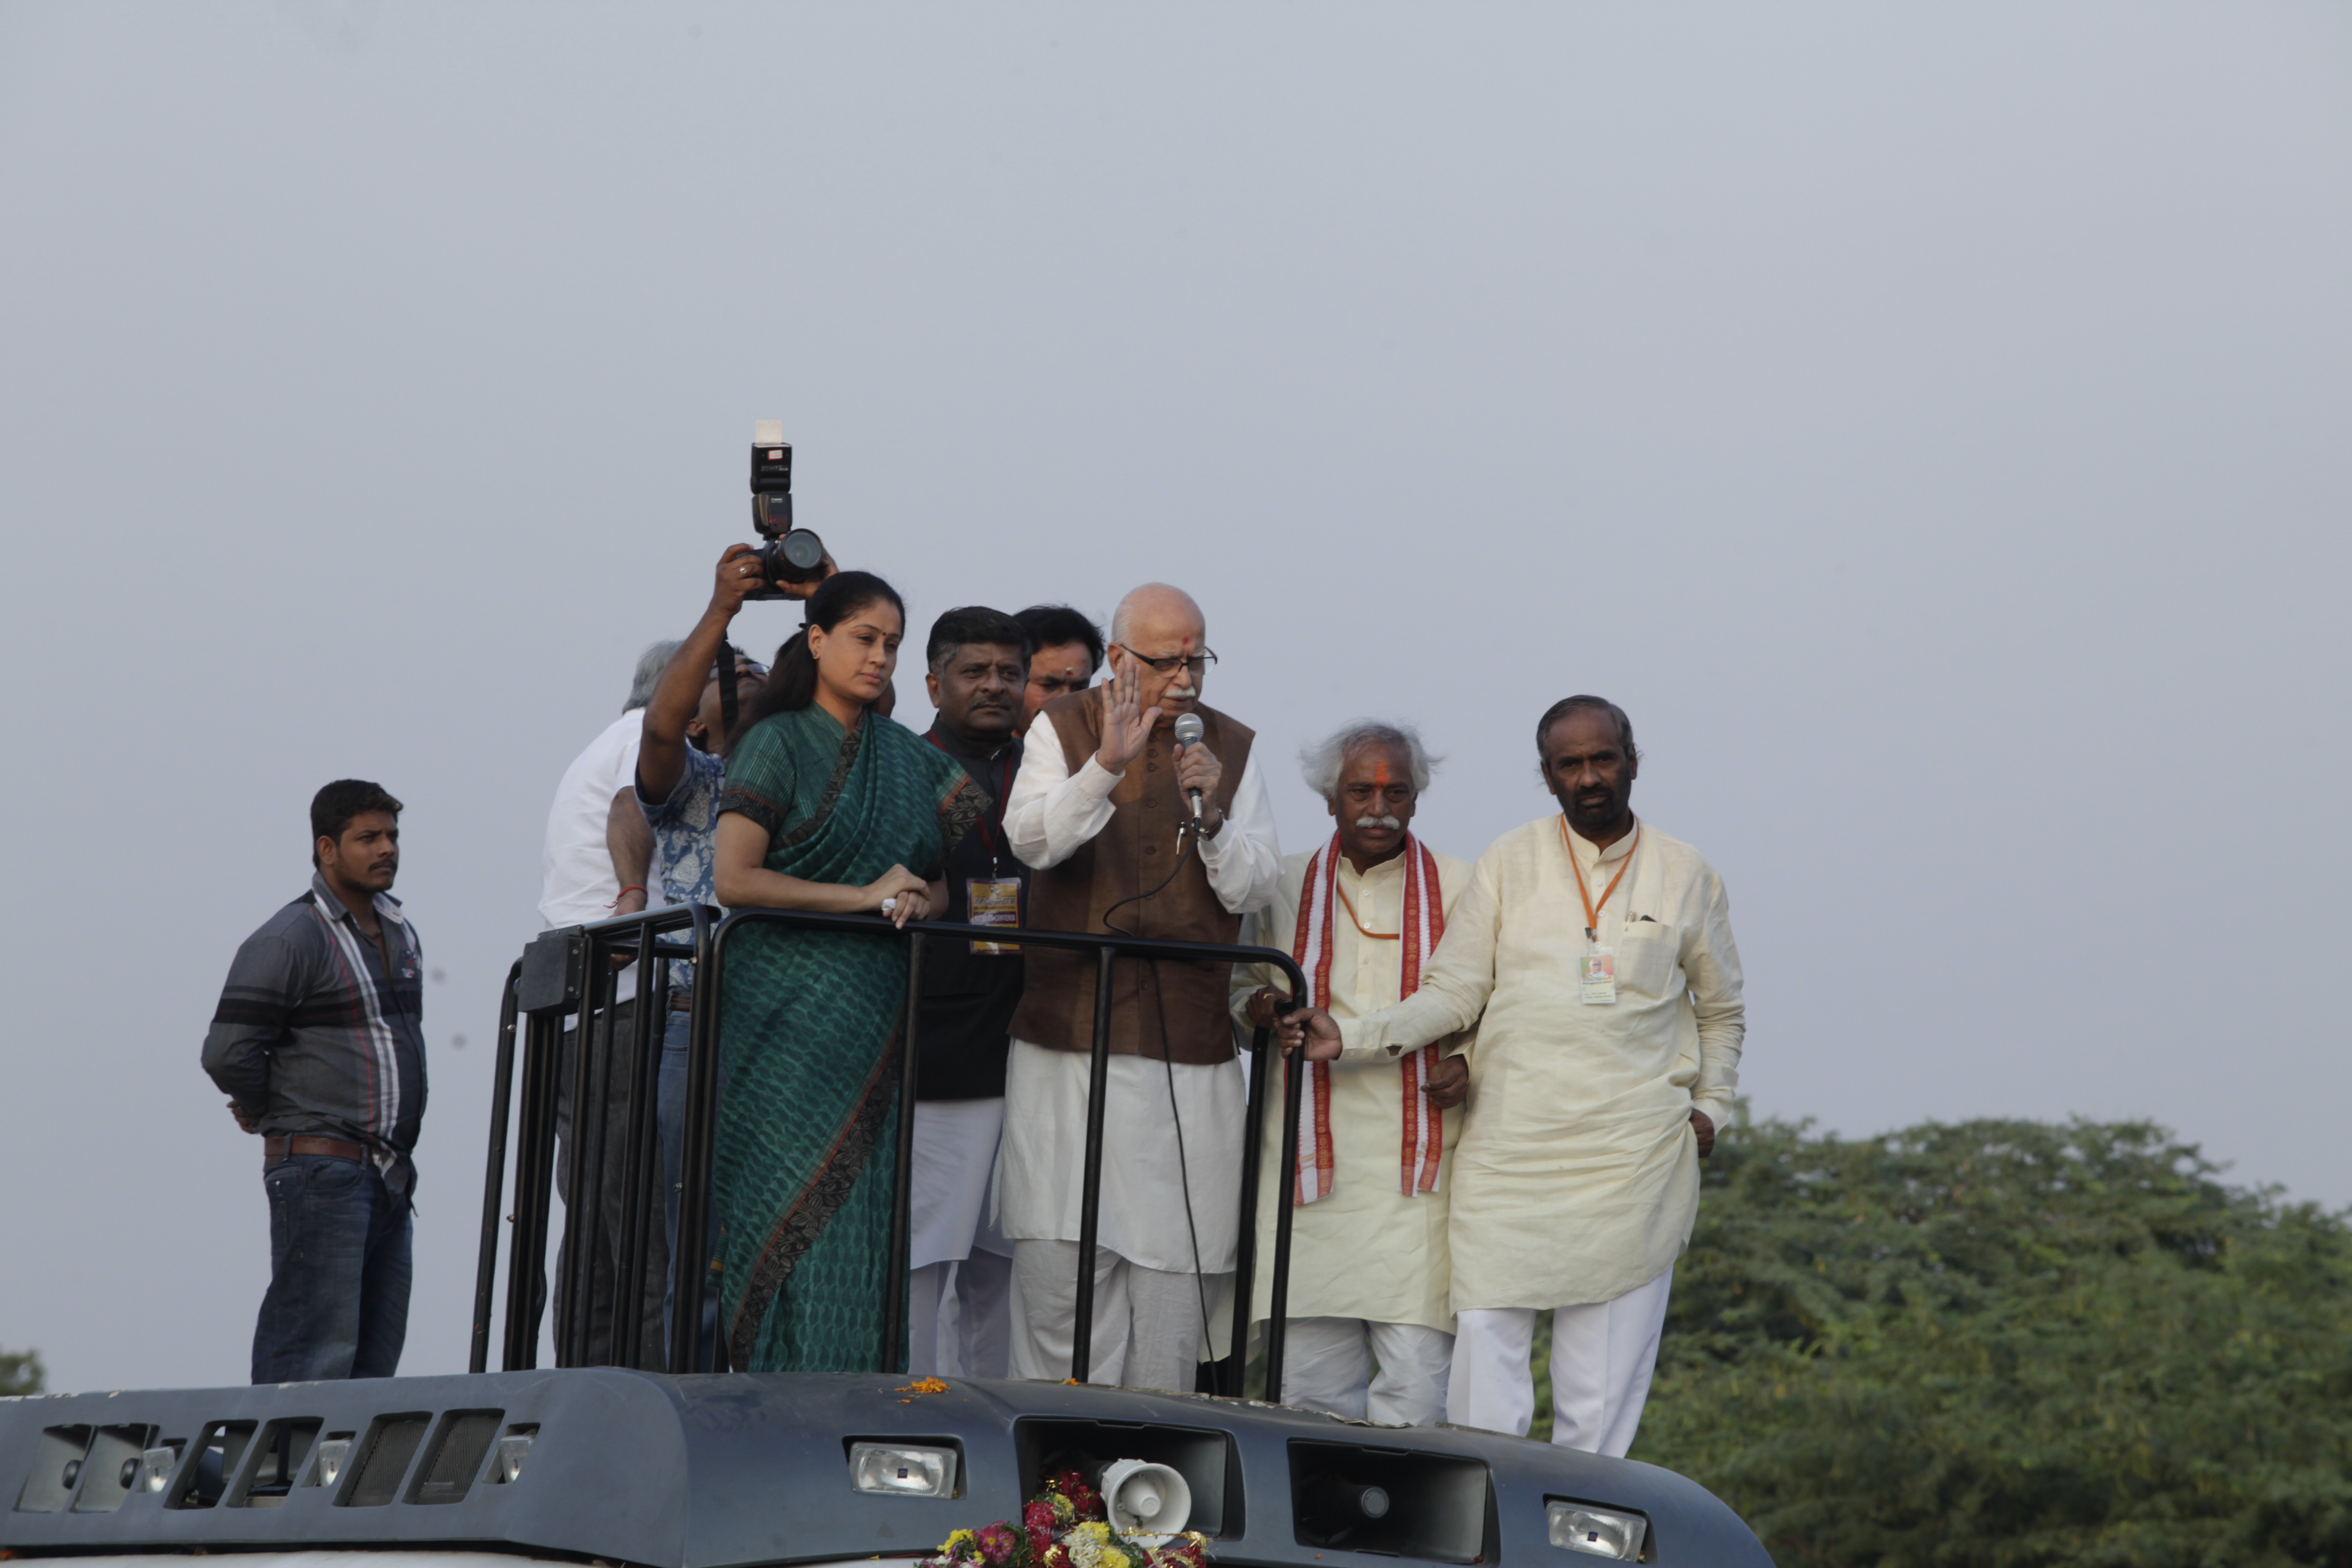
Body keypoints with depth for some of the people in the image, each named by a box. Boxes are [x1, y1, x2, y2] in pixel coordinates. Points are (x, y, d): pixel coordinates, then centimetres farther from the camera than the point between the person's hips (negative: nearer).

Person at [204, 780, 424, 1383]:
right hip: (322, 1174, -8)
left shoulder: (400, 933, 17)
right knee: (316, 1356, -13)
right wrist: (274, 1115, 2)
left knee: (374, 1360, 7)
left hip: (391, 1175, 8)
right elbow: (228, 1053, -14)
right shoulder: (288, 939, -10)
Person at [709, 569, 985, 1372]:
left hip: (878, 1021, 5)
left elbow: (947, 881, 19)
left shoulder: (911, 759, 17)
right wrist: (863, 896, -12)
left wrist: (923, 898, -5)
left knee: (865, 1214, -1)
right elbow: (733, 878, -10)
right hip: (789, 1017, -5)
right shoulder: (780, 743, 0)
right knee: (794, 1210, -10)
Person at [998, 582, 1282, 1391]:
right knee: (1062, 1259, -4)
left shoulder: (1232, 748, 10)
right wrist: (1106, 766, -27)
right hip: (1071, 1034, -2)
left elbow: (1254, 889, 5)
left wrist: (1212, 819, -13)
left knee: (1175, 1261, -1)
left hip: (1190, 1046, 2)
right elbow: (1031, 839, -12)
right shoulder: (1062, 730, 4)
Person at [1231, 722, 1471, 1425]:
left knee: (1418, 1369, -10)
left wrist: (1470, 1063, -7)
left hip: (1420, 1163, -2)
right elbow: (1241, 985, 22)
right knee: (1313, 1372, -1)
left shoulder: (1458, 889, 8)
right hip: (1312, 1162, 2)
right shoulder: (1285, 886, 13)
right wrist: (1258, 1007, 0)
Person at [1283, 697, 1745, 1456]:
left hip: (1632, 1161, 0)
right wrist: (1349, 1038, -7)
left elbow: (1722, 1011, 23)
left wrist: (1709, 1105, 11)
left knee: (1601, 1390, -2)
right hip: (1508, 1153, 0)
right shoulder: (1509, 864, 7)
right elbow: (1451, 992, 6)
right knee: (1483, 1362, -9)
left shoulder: (1686, 875, 10)